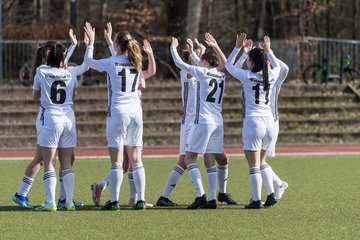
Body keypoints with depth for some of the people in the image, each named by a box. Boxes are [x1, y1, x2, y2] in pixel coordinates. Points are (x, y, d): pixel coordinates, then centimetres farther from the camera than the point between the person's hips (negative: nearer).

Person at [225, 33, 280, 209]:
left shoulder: (247, 76, -7)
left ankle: (256, 200, -2)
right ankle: (271, 195, 15)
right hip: (269, 121, 6)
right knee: (260, 162, 21)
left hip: (253, 122, -6)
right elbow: (277, 66, 31)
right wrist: (268, 50, 35)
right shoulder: (271, 76, 5)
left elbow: (228, 65, 10)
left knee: (254, 165, -1)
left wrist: (238, 47, 14)